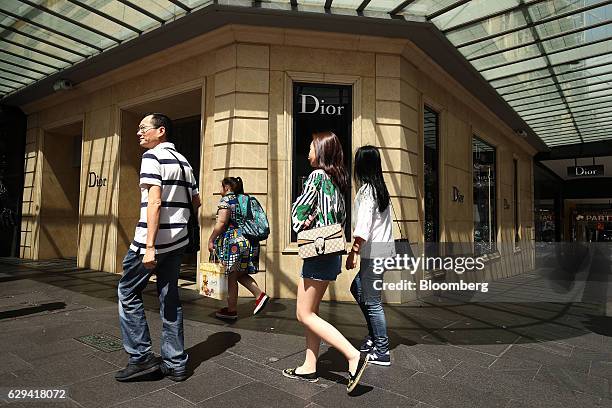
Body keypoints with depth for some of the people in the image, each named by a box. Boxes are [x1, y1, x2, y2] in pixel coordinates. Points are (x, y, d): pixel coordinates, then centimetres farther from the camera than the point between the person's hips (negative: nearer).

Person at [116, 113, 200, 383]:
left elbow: (154, 202, -19)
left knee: (128, 293, 9)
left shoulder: (153, 156, -8)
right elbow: (196, 202, 18)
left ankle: (141, 357, 11)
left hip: (154, 240, -7)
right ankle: (175, 363, 15)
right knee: (170, 297, 10)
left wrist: (149, 246, -22)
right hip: (178, 241, 7)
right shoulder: (184, 161, 14)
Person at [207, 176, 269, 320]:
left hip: (233, 242, -8)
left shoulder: (226, 199, -7)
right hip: (249, 242, 8)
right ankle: (260, 295, 5)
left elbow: (221, 222, -14)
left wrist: (211, 240, -8)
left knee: (231, 277, 2)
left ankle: (231, 310, 10)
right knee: (240, 274, 17)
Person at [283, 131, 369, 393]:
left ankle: (354, 357, -5)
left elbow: (298, 209, -11)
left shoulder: (317, 175, -11)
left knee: (305, 315, -2)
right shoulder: (337, 178, 13)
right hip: (332, 250, 9)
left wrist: (302, 223, 7)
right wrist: (313, 219, 5)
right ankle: (309, 368, 23)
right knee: (311, 312, 15)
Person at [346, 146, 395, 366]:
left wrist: (353, 252, -18)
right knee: (357, 289, 21)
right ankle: (374, 336, 27)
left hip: (372, 252, -9)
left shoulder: (366, 190, -13)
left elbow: (363, 226, -20)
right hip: (384, 249, 9)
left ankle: (382, 352, 10)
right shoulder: (381, 188, 13)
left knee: (372, 301, 0)